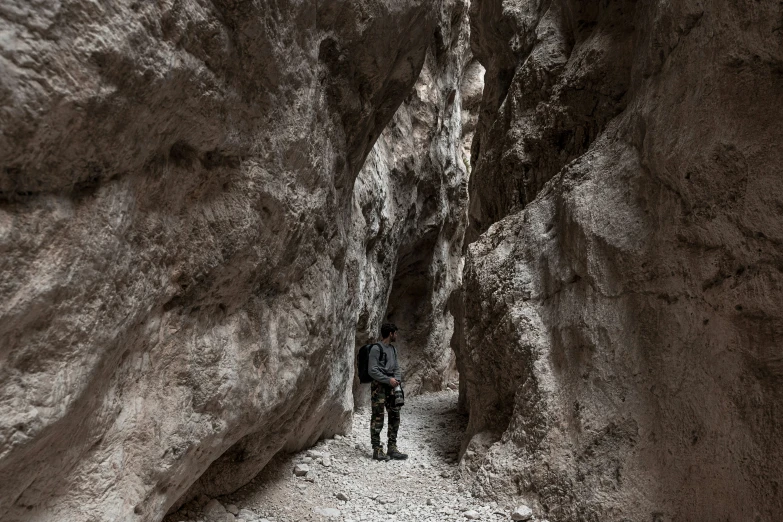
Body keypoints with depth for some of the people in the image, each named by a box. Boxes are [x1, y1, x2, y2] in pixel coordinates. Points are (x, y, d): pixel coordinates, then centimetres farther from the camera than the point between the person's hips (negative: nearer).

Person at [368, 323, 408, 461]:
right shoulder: (376, 348, -10)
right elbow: (372, 370, -14)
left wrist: (397, 380, -2)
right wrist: (388, 380, -15)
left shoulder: (393, 349, 14)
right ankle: (377, 450, 3)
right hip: (379, 386, -8)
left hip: (391, 387, 8)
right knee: (378, 418, -4)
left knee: (395, 416, 7)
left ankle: (392, 448, 14)